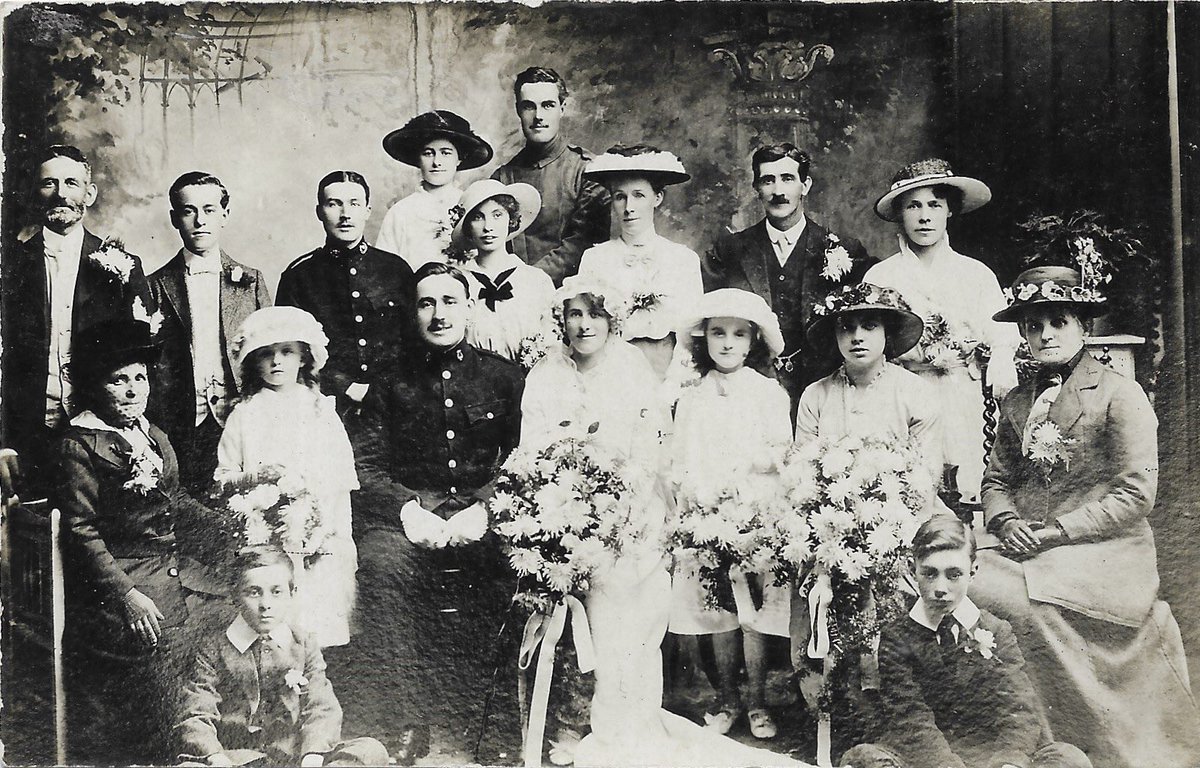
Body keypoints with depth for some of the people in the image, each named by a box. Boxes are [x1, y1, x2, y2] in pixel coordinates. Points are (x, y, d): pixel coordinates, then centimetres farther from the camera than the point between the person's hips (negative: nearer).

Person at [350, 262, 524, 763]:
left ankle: (490, 722, -17)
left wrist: (483, 511, -11)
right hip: (409, 511, 1)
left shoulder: (505, 377, 15)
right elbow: (367, 465, 8)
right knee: (380, 565, -32)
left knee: (515, 565, -32)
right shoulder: (393, 385, 17)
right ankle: (405, 724, -21)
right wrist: (409, 509, -11)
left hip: (486, 519, 0)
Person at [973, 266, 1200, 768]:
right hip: (1032, 556, 5)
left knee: (1020, 599, -31)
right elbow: (996, 478, 18)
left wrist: (1054, 531, -13)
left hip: (1105, 556, -5)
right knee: (956, 580, -22)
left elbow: (1135, 494, -8)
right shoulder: (1017, 402, 16)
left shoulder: (1120, 395, -1)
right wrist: (1006, 522, -4)